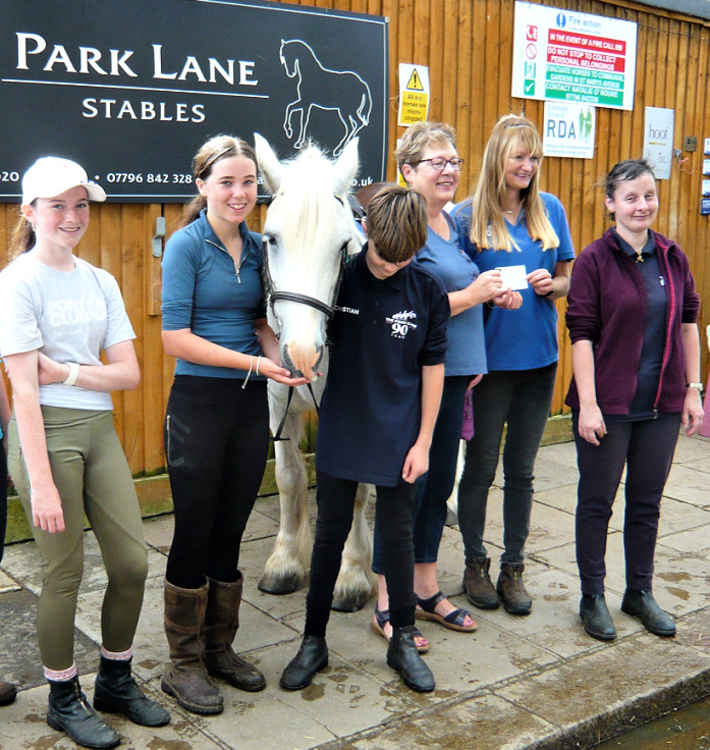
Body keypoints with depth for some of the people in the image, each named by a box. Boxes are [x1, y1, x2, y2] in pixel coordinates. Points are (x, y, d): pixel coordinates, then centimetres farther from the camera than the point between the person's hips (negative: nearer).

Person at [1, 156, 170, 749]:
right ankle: (64, 699, 25)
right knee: (64, 573, 3)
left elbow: (129, 374, 5)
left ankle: (116, 682, 29)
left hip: (99, 430, 6)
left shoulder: (100, 281, 11)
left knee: (133, 562, 7)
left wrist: (65, 371, -11)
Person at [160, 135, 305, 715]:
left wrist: (280, 358, -4)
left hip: (250, 404, 6)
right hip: (199, 403, -6)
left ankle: (220, 649, 29)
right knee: (194, 532, 4)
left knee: (231, 531, 14)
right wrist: (254, 362, -20)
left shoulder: (256, 246, 7)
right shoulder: (186, 245, -11)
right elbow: (175, 338, -16)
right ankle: (184, 663, 19)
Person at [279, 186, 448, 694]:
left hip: (398, 437, 0)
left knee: (398, 534, 10)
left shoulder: (428, 292, -6)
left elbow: (433, 369, -1)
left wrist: (423, 441, -3)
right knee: (331, 533, 10)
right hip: (342, 431, 1)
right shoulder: (339, 279, -6)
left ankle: (404, 640, 27)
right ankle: (314, 641, 24)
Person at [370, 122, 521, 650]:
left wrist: (493, 293, 6)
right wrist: (471, 295, -19)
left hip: (453, 372, 9)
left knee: (439, 483, 16)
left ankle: (427, 590, 30)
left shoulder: (453, 223, 14)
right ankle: (387, 606, 14)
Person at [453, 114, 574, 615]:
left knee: (521, 470, 12)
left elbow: (567, 279, 11)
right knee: (480, 468, 8)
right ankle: (475, 564, 26)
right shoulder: (468, 216, -6)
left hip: (538, 357, 3)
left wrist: (551, 284, -11)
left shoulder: (551, 210, 4)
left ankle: (514, 568, 26)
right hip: (489, 357, -3)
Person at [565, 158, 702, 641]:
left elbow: (688, 324, 11)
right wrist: (587, 403, -15)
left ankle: (640, 592, 30)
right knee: (597, 501, 8)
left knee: (647, 501, 15)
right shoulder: (595, 259, -8)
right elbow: (582, 333, -11)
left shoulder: (673, 257, 5)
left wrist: (693, 389, 7)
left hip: (662, 404, 4)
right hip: (608, 402, -4)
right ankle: (592, 597, 22)